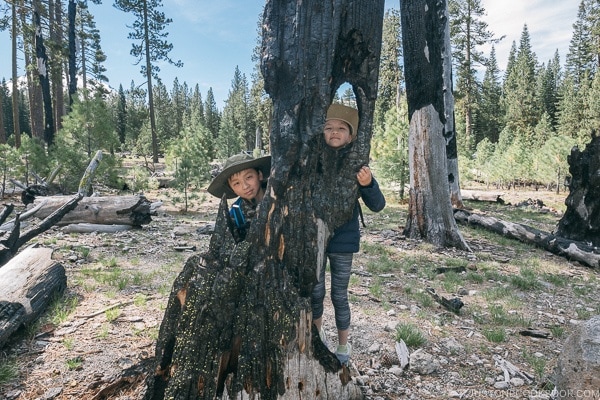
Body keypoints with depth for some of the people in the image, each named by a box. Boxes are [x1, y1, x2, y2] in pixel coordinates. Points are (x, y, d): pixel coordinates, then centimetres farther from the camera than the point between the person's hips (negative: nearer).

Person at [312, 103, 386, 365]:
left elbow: (377, 206, -11)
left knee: (339, 296, 10)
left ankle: (343, 347, 32)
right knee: (316, 293, 14)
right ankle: (318, 332, 43)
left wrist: (367, 184, -30)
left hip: (343, 240, -1)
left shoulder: (356, 165, -8)